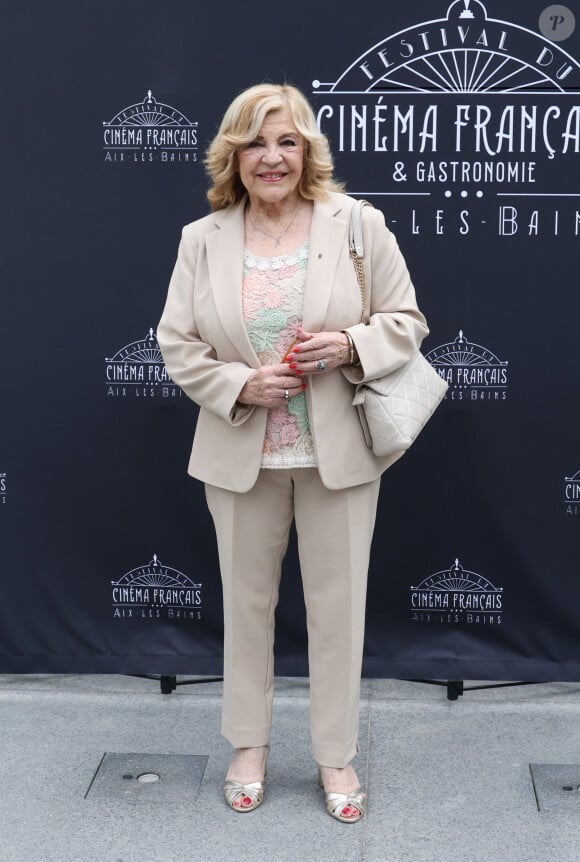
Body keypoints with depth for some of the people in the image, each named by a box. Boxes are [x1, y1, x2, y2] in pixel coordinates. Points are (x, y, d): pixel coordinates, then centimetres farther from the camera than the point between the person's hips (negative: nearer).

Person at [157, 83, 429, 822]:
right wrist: (240, 385, -15)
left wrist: (349, 345, -19)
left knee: (337, 605, 8)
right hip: (241, 454, 1)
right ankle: (249, 743, 35)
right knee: (247, 601, 14)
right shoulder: (201, 240, 0)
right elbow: (176, 343, 1)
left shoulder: (359, 225, -2)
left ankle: (336, 754, 27)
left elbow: (406, 321, 1)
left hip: (338, 451, -1)